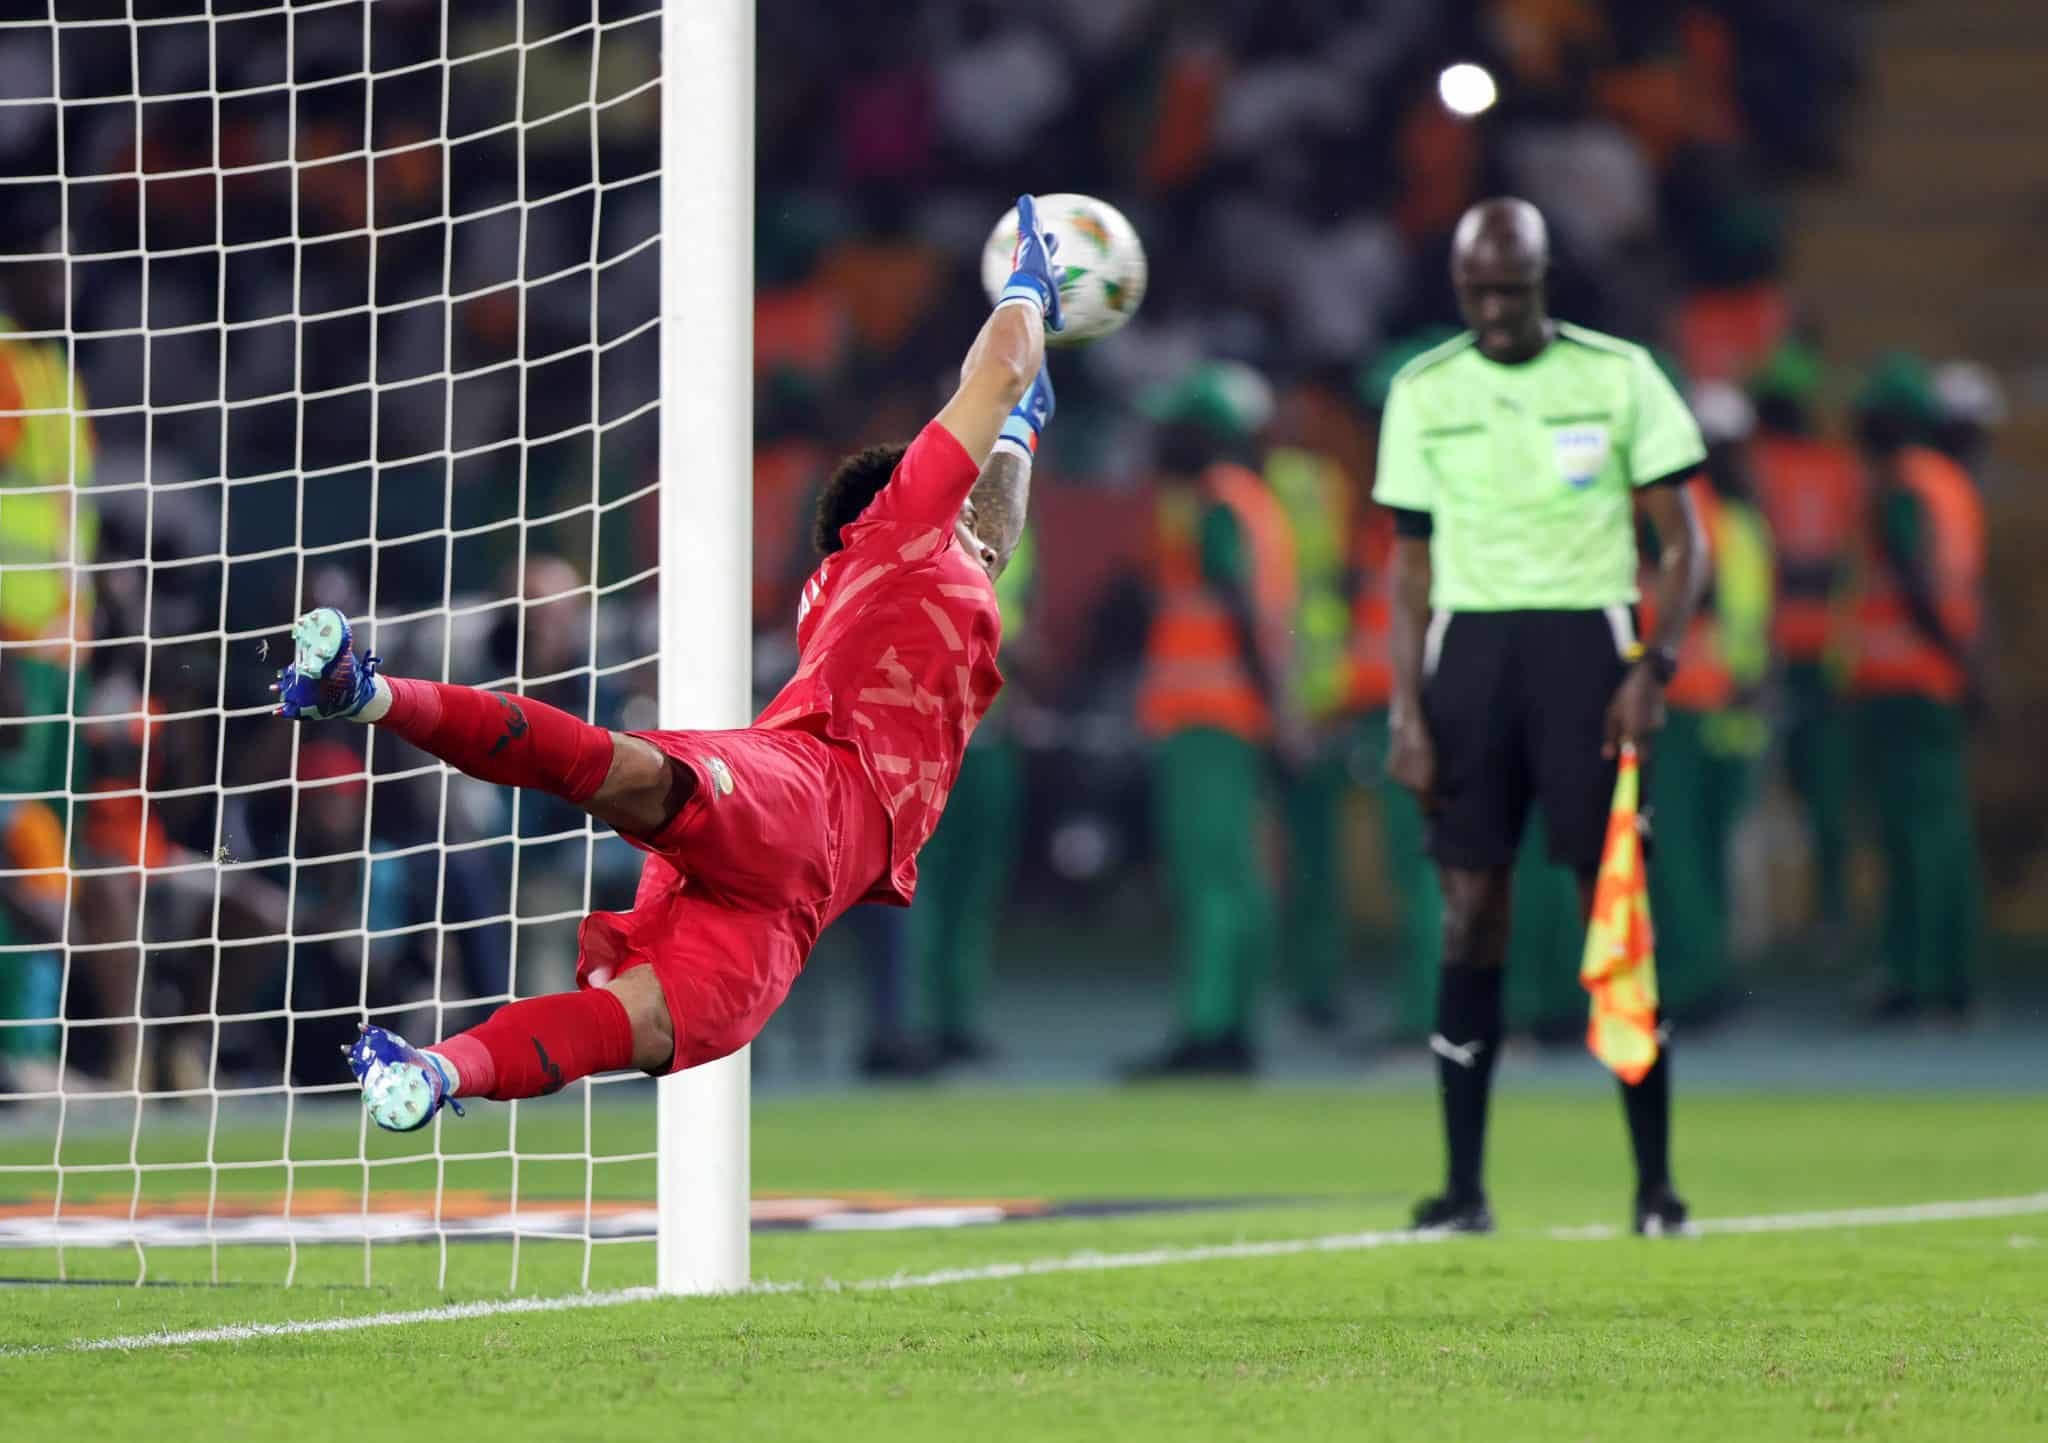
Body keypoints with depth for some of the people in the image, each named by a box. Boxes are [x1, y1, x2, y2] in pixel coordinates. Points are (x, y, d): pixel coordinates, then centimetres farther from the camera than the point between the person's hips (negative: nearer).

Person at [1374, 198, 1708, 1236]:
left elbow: (1682, 542, 4)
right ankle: (1463, 1187, 2)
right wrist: (1406, 710, 3)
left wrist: (1653, 667, -9)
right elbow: (1411, 566, 12)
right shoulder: (1422, 393, 8)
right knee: (1469, 908, -2)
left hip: (1585, 643, -2)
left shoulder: (1618, 375, 2)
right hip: (1467, 650, 2)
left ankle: (1655, 1184, -1)